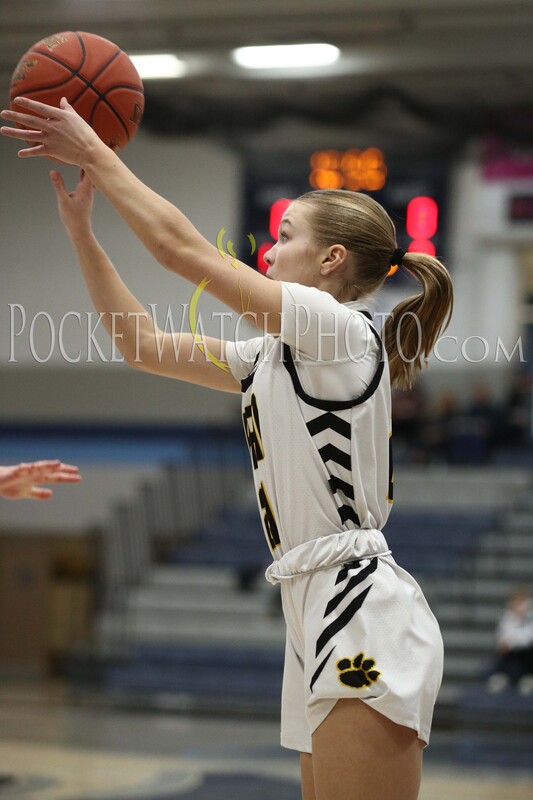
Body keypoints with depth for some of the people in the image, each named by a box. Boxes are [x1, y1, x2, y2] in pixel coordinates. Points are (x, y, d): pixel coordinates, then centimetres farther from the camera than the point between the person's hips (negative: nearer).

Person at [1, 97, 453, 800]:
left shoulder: (337, 326, -7)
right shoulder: (273, 357, 21)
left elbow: (181, 248, -9)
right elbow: (145, 346, 22)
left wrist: (95, 154, 1)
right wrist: (80, 227, 19)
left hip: (364, 620, -10)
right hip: (321, 621, 10)